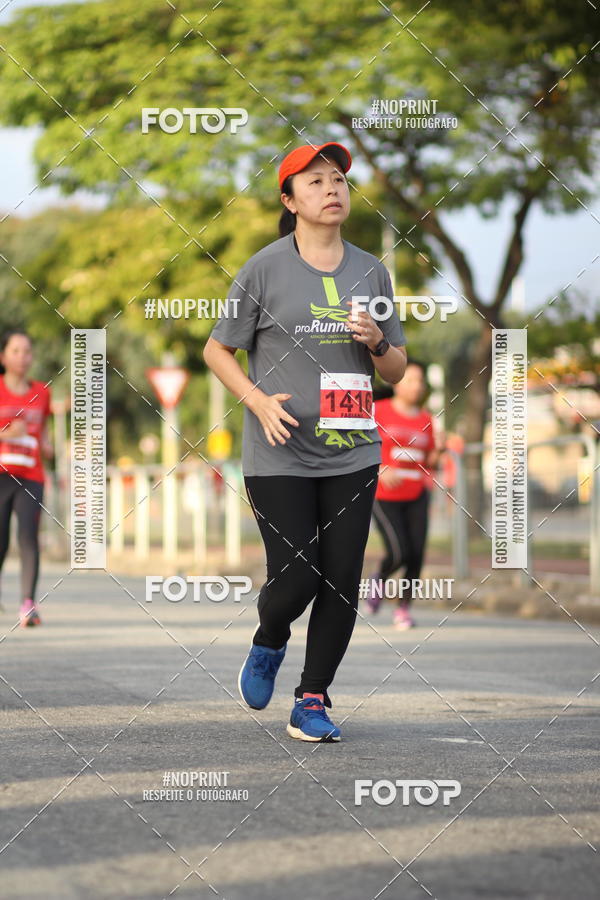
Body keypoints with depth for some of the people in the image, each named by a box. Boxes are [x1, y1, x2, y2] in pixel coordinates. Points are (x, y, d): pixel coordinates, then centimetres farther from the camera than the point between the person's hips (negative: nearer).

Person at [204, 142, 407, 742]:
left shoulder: (371, 271, 10)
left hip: (353, 455, 4)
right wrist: (259, 401, -11)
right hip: (280, 455, -4)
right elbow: (217, 350, 4)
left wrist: (377, 341, -7)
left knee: (342, 582, -1)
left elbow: (396, 371, 16)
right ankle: (268, 644, 27)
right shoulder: (264, 269, -2)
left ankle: (312, 704, 12)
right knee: (295, 580, -8)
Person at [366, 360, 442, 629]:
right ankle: (380, 579, 19)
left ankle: (403, 608, 12)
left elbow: (429, 461, 12)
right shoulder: (377, 411, -5)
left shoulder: (425, 419, 7)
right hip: (384, 497, -4)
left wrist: (439, 449, -9)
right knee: (399, 554, -15)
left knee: (416, 556, -6)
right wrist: (380, 470, -21)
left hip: (416, 496, 4)